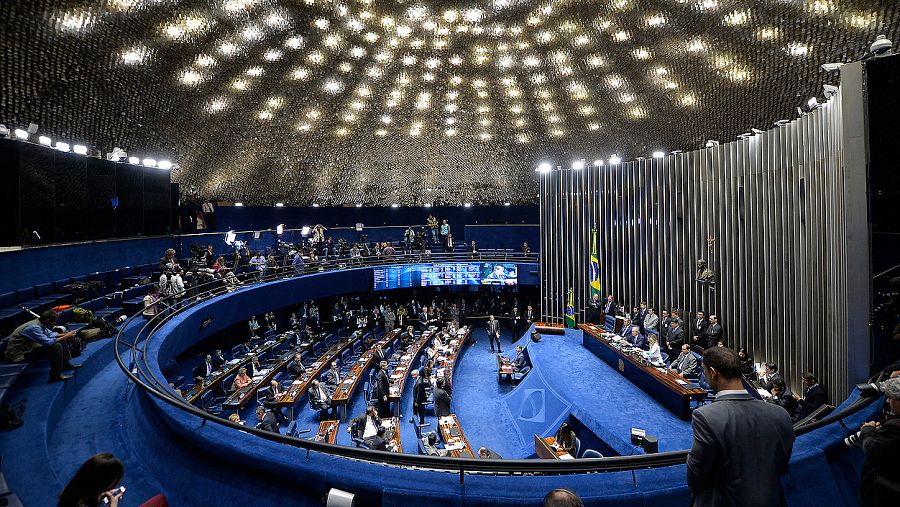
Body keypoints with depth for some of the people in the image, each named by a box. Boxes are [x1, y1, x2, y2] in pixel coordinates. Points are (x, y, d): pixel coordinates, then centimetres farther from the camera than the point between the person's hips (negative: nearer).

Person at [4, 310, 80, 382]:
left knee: (61, 341, 7)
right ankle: (55, 375, -17)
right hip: (19, 355, -10)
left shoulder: (40, 324, -1)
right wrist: (65, 337, -22)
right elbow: (48, 342, -32)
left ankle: (66, 364, 19)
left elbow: (50, 334, 15)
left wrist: (63, 335, -2)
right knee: (56, 346, -26)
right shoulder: (34, 327, -28)